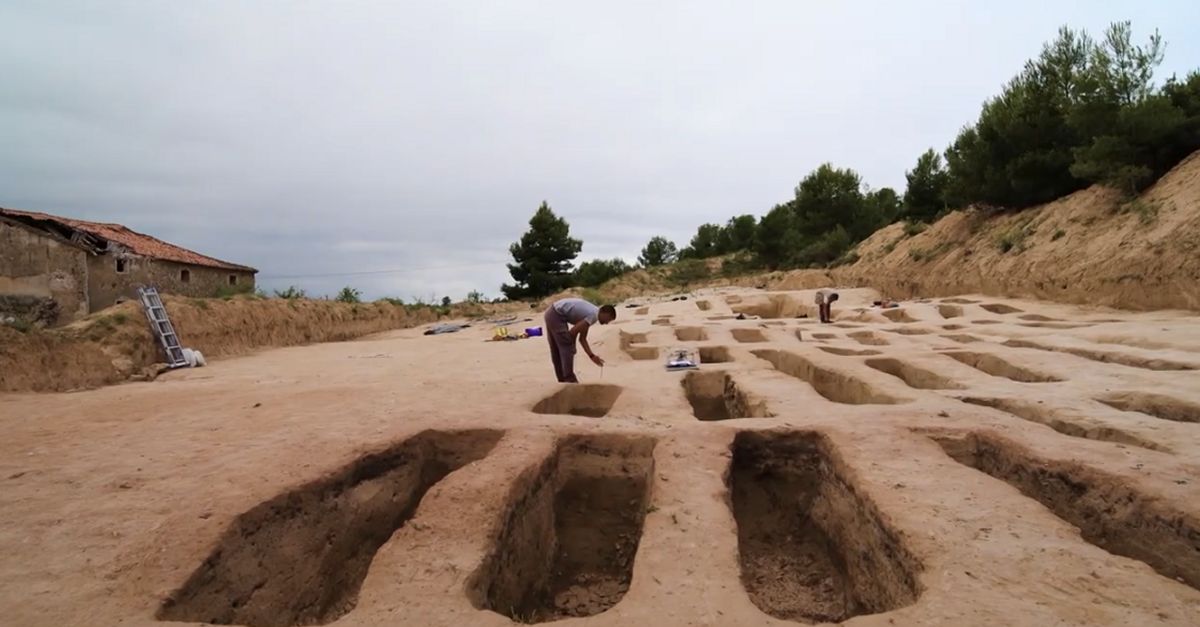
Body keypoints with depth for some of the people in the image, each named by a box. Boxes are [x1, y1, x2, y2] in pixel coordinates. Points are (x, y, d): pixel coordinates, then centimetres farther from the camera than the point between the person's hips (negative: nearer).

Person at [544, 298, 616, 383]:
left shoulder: (591, 312, 15)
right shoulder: (594, 315, -14)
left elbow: (582, 338, 16)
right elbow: (573, 331, -15)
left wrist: (592, 356, 11)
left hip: (551, 313, 10)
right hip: (557, 315, -10)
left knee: (556, 349, 16)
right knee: (567, 348, -4)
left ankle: (563, 379, 24)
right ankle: (569, 379, 1)